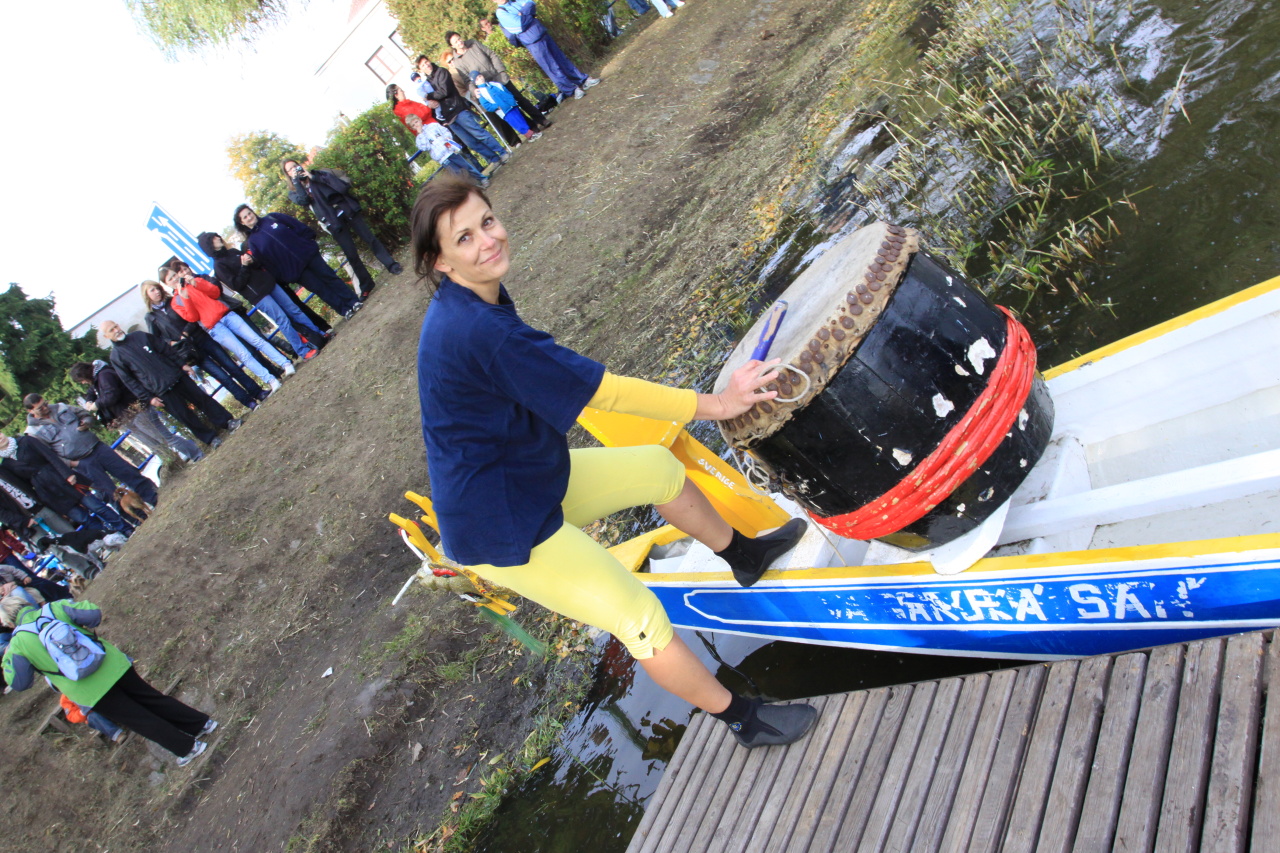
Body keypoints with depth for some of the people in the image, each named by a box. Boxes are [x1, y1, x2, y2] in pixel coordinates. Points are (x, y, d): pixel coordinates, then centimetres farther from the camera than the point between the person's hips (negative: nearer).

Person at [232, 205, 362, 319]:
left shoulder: (272, 218, 8)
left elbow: (298, 227, 9)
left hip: (307, 252, 2)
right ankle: (346, 310, 4)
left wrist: (311, 241, 2)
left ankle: (354, 301, 6)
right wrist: (281, 278, -7)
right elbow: (266, 264, -2)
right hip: (294, 270, -2)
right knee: (320, 288, -3)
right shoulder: (252, 242, 3)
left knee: (329, 277, 1)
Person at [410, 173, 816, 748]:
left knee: (661, 468, 15)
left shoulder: (474, 305, -1)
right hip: (502, 529, -10)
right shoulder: (477, 331, -33)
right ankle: (743, 720, 17)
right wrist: (714, 405, -21)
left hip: (533, 473, 10)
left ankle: (745, 556, 39)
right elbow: (603, 392, -29)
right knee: (641, 619, -6)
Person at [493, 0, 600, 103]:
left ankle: (583, 80, 23)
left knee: (562, 58, 13)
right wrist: (528, 12, -8)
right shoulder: (501, 13, -12)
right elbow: (520, 24, -22)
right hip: (533, 43, -7)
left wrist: (523, 13, -14)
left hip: (543, 34, 7)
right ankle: (571, 91, 12)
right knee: (552, 68, 0)